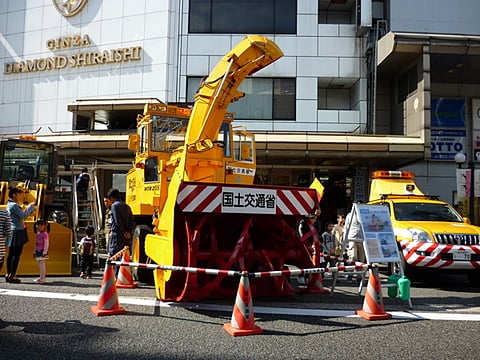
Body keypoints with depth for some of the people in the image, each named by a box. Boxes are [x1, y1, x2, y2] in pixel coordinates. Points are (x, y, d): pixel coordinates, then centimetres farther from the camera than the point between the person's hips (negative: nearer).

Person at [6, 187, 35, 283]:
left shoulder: (10, 205, 17)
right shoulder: (14, 205, -14)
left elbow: (20, 216, 18)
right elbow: (23, 215, -19)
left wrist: (30, 208, 14)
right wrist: (30, 206, -6)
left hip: (12, 232, 10)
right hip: (17, 232, -10)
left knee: (11, 254, 13)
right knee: (16, 254, -7)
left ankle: (8, 274, 19)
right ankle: (12, 276, -7)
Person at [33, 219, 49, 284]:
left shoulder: (45, 234, -11)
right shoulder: (37, 234, 14)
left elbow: (46, 244, -14)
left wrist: (45, 252, -17)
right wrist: (34, 251, 21)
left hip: (42, 252, -9)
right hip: (38, 251, 9)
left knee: (42, 265, -8)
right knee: (40, 266, 13)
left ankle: (42, 279, -6)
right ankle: (42, 278, 20)